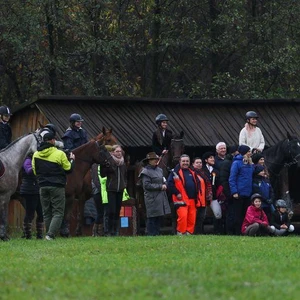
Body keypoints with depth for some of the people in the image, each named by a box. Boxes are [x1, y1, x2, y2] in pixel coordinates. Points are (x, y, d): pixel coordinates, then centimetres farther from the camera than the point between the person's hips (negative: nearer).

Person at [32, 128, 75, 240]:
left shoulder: (36, 155, 2)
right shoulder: (60, 154, -10)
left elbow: (35, 172, 9)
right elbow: (68, 169, -1)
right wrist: (72, 160, 17)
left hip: (43, 186, 4)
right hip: (57, 186, -4)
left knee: (46, 213, 13)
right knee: (58, 212, -1)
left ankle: (49, 234, 14)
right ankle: (50, 234, -16)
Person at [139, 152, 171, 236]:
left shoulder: (159, 170, 15)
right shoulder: (146, 172, -9)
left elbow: (163, 180, 26)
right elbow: (147, 185, -16)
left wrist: (164, 185, 1)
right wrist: (160, 187, -14)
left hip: (161, 197, 8)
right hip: (152, 198, -8)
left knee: (159, 217, 9)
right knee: (152, 218, -6)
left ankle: (157, 234, 15)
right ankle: (151, 234, -3)